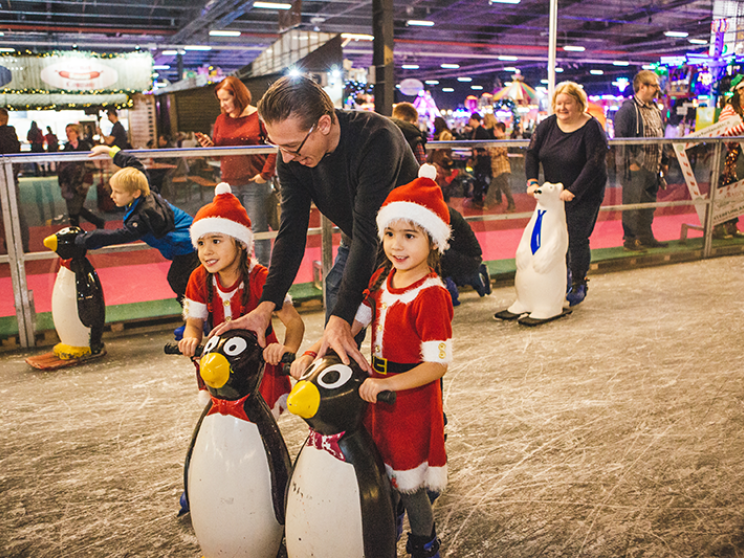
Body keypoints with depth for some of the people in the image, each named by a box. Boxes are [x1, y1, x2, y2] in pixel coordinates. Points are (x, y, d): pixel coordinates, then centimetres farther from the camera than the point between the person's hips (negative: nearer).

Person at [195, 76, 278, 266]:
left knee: (258, 229, 0)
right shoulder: (221, 120, 12)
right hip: (229, 184, 5)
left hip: (255, 184, -5)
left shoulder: (258, 116, -5)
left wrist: (265, 173, -12)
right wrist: (209, 145, -4)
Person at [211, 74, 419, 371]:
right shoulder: (291, 160, -14)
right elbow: (291, 233, -16)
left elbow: (368, 234, -38)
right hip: (356, 246, 5)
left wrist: (341, 317, -43)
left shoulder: (376, 138, -34)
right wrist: (266, 306, -28)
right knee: (332, 349, 3)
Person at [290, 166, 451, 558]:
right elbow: (350, 322, 5)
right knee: (382, 473, 25)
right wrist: (311, 353, -7)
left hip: (411, 397, -7)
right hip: (377, 391, 7)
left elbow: (437, 365, -24)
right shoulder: (382, 279, 1)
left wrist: (387, 384, -32)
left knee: (409, 484, 10)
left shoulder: (431, 295, -24)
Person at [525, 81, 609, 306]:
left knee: (578, 240, -2)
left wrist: (573, 191, -25)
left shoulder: (591, 128, -14)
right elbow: (532, 154, 1)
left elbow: (594, 164, -20)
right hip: (554, 193, 5)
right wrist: (532, 181, -14)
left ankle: (579, 285, 16)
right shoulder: (547, 125, 0)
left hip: (584, 195, -5)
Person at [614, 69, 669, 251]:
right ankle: (630, 239, 6)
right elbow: (620, 137, -16)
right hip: (636, 168, -8)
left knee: (649, 205, 14)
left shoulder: (655, 110, 17)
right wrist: (630, 161, -18)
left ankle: (646, 237, 23)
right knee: (632, 205, -3)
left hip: (653, 168, 9)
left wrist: (663, 160, 20)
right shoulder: (628, 109, -11)